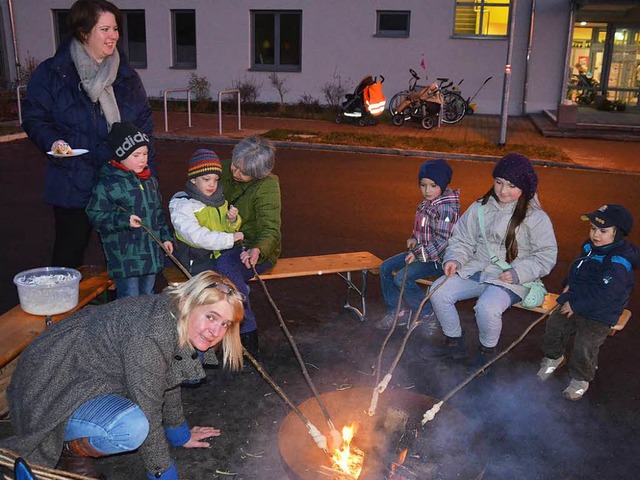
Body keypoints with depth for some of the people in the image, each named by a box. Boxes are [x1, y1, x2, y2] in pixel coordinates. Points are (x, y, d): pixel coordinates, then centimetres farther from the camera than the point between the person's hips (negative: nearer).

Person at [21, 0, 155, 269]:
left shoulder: (126, 75, 8)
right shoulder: (52, 73, -4)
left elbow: (144, 123, 11)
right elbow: (34, 117, 1)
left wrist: (147, 172, 4)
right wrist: (52, 141, -20)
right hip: (73, 183, -3)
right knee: (69, 251, 8)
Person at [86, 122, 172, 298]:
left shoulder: (150, 180, 11)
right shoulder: (108, 184, -12)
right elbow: (96, 216, -14)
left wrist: (165, 237, 16)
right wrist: (123, 219, -26)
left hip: (151, 253, 7)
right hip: (125, 257, -7)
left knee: (148, 296, 19)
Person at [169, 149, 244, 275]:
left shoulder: (218, 199, 10)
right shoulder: (181, 204, -10)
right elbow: (197, 236, -21)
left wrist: (232, 221, -7)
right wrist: (229, 238, -20)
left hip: (219, 255, 6)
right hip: (195, 262, -6)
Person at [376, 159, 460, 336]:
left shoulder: (447, 208, -21)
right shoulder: (426, 203, 7)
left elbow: (442, 239, -23)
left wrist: (421, 254, -25)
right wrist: (414, 238, 2)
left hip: (438, 257, -10)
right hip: (421, 251, 10)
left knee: (402, 278, -23)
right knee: (385, 268, 4)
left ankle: (428, 314, -4)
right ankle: (396, 311, 13)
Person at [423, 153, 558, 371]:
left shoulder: (536, 218, -7)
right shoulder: (481, 207, 4)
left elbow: (547, 256, -6)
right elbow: (462, 239, 11)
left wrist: (518, 273, -18)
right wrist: (454, 259, -9)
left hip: (511, 280, -5)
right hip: (476, 270, 5)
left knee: (487, 308, -33)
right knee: (439, 292, -14)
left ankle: (487, 351, 1)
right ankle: (455, 343, 10)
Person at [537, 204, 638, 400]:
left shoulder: (619, 263, -24)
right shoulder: (589, 247, 1)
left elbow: (603, 295, -27)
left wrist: (576, 306, -23)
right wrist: (569, 285, 4)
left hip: (600, 314, -8)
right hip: (576, 303, 8)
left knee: (584, 346, -11)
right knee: (554, 326, 9)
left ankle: (580, 380, 15)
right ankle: (553, 357, 36)